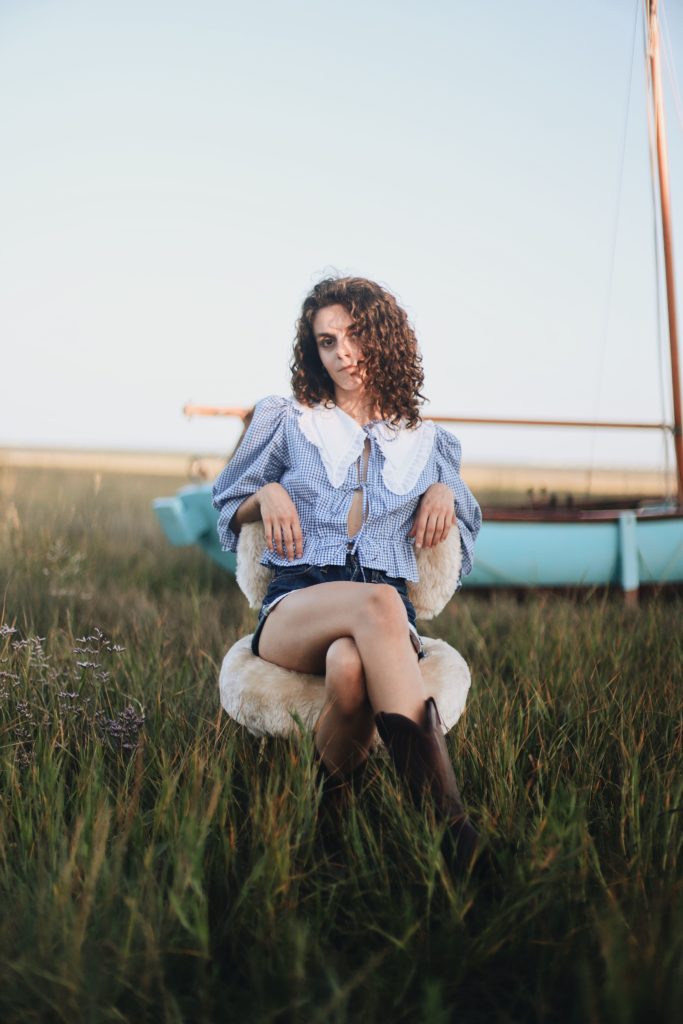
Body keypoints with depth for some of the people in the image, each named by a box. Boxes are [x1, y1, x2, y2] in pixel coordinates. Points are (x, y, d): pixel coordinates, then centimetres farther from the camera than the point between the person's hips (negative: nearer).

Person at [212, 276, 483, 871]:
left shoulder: (428, 443, 21)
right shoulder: (285, 420, 19)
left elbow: (467, 530, 31)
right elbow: (227, 508, 26)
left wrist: (445, 493, 9)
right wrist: (267, 495, 3)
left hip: (389, 611, 1)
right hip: (294, 606, -1)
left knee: (349, 667, -42)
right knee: (377, 603, -41)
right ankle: (443, 813, -50)